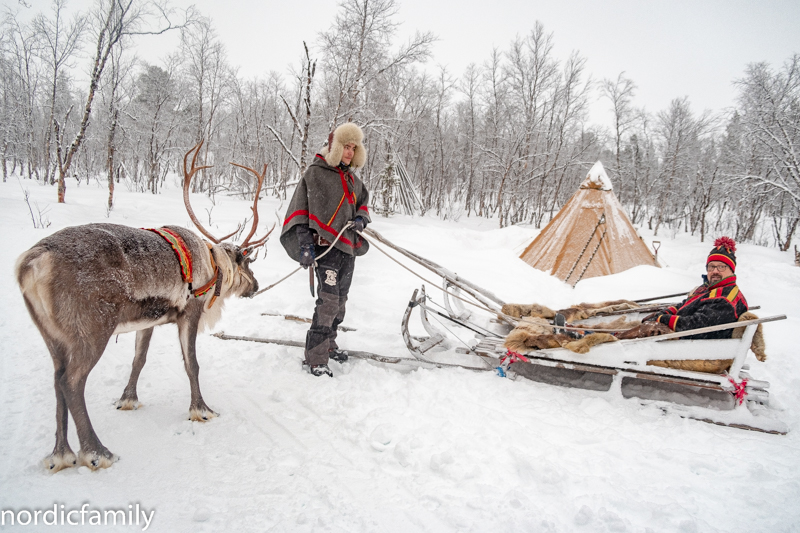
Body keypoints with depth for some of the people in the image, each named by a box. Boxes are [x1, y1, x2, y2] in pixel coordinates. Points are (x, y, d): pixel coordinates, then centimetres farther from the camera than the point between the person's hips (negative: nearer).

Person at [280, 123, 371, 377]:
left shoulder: (352, 179, 16)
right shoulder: (315, 173, -5)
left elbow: (363, 201, 31)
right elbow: (299, 210, -8)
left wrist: (361, 218, 8)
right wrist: (304, 243, -15)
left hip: (348, 245, 8)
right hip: (325, 245, -8)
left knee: (340, 300, 14)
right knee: (328, 300, -15)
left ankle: (328, 343, 30)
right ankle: (315, 358, -9)